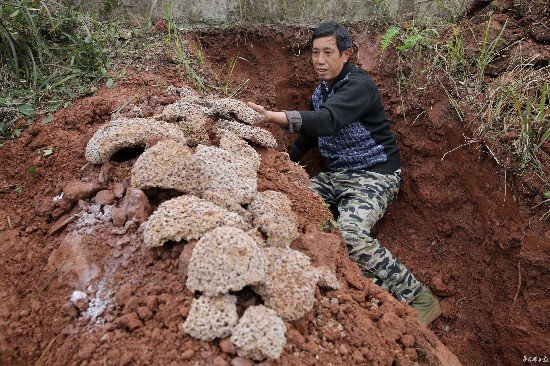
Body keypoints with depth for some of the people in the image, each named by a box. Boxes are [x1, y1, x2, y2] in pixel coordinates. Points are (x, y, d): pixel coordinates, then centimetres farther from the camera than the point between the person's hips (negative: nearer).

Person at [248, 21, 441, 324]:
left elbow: (329, 120, -37)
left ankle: (419, 299, -12)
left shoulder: (358, 85, -16)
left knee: (350, 234, -34)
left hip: (374, 175, -9)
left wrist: (276, 117, -50)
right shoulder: (320, 92, 12)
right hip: (337, 175, 9)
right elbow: (312, 131, 24)